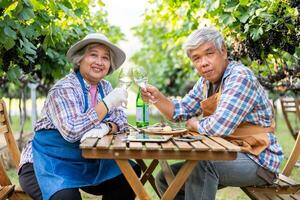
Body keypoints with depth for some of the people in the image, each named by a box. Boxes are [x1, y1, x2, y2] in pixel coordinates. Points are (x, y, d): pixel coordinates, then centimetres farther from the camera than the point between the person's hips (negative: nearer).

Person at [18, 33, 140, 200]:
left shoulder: (105, 87, 5)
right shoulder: (64, 89, -16)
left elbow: (121, 121, 1)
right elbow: (72, 131, -29)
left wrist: (105, 128, -22)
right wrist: (107, 103, -26)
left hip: (85, 162, 7)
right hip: (48, 165, -6)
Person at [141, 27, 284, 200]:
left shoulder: (241, 77, -20)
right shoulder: (206, 82, 7)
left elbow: (219, 127, -30)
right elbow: (180, 111, 14)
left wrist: (194, 124, -9)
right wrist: (157, 97, -5)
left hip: (259, 161, -8)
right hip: (228, 154, 8)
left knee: (200, 163, -33)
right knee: (165, 179, 4)